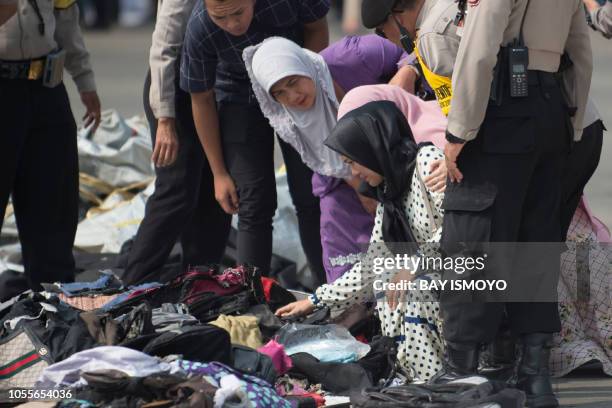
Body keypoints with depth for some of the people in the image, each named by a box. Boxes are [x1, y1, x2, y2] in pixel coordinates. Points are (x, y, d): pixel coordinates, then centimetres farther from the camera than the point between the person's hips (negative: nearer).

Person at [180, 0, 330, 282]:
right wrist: (219, 173, -9)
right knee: (255, 204, -9)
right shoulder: (199, 31, -30)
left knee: (310, 198, 1)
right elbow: (202, 100, -14)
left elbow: (317, 28, -8)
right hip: (241, 97, -1)